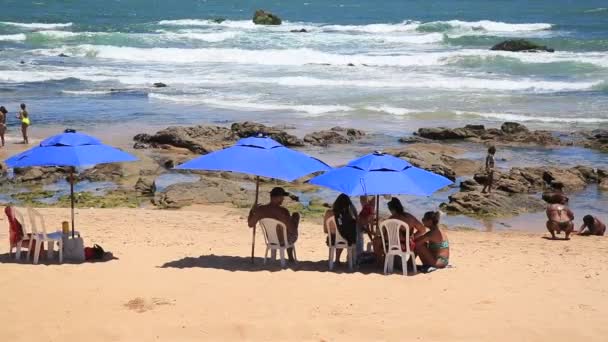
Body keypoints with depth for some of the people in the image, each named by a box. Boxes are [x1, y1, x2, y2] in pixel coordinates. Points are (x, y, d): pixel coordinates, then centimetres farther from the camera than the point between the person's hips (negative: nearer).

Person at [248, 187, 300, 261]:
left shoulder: (260, 209, -20)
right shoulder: (283, 211, -35)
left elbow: (250, 224, -5)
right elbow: (292, 230, -28)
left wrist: (252, 211, 9)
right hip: (285, 240, -5)